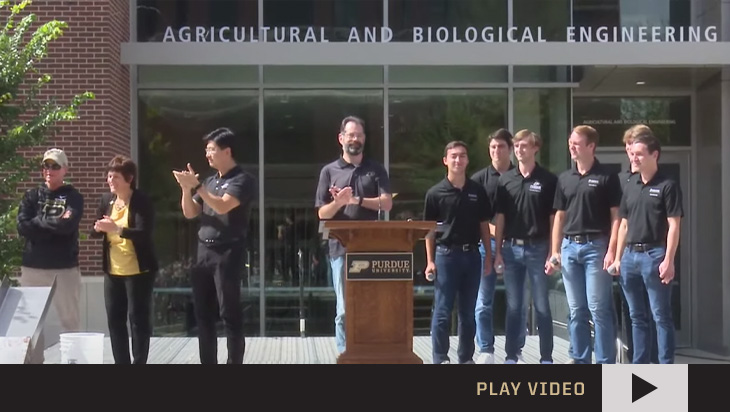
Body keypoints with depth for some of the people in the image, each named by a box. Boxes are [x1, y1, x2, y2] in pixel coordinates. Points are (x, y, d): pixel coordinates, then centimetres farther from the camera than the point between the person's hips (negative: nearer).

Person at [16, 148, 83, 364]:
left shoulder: (74, 197, 3)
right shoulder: (32, 196, 11)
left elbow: (67, 226, -15)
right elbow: (22, 227, -5)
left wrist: (38, 221, -6)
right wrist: (54, 225, -9)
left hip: (65, 267, -2)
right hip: (33, 266, 3)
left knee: (70, 319, 0)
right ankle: (34, 361, 11)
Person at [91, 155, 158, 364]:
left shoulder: (142, 201, -11)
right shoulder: (106, 200, 8)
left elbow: (144, 233, -21)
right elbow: (95, 231, 9)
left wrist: (116, 229, -33)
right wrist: (100, 228, -14)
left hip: (138, 271, -6)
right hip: (113, 271, 6)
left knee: (139, 319, -2)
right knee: (114, 319, 9)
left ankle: (139, 362, 4)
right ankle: (121, 362, 18)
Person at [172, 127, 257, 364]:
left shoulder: (243, 180, -5)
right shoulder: (210, 182, 17)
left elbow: (223, 206, -19)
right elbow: (190, 213, 15)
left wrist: (196, 186, -18)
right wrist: (186, 188, -1)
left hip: (227, 254, -7)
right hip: (204, 253, 7)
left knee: (230, 315, -5)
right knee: (203, 314, 8)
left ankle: (235, 362, -2)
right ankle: (207, 362, 15)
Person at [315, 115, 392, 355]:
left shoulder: (376, 169, 10)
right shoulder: (329, 171, 8)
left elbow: (387, 203, -3)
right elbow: (322, 213, 4)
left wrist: (356, 200, -14)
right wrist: (338, 203, -16)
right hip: (341, 248, -1)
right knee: (344, 310, 0)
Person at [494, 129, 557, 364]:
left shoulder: (548, 180, -1)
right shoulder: (506, 180, 7)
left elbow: (554, 219, -1)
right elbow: (500, 218, 9)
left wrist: (552, 253, -6)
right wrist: (498, 250, 4)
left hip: (537, 248, -3)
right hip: (511, 248, 3)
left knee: (542, 306, 2)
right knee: (513, 306, 9)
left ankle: (546, 358, 9)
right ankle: (511, 356, 15)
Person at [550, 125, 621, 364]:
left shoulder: (606, 178, -3)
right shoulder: (564, 179, 13)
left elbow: (616, 217, -5)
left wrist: (611, 251, -13)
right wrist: (555, 251, 9)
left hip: (596, 247, -5)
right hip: (569, 247, 5)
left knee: (598, 308, -6)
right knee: (576, 311, 9)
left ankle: (605, 364, 0)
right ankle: (580, 362, 16)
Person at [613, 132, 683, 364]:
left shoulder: (667, 186, -5)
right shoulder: (630, 186, 14)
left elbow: (674, 226, -9)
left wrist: (669, 260, -16)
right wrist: (618, 257, 13)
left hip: (654, 254, -6)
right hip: (630, 255, 6)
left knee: (661, 316, -2)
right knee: (637, 316, 11)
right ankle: (639, 366, 18)